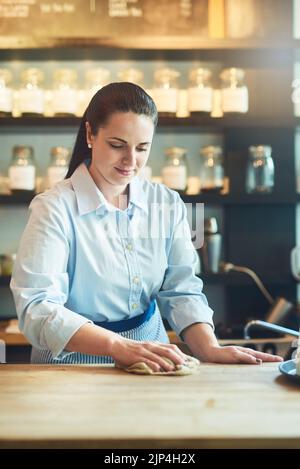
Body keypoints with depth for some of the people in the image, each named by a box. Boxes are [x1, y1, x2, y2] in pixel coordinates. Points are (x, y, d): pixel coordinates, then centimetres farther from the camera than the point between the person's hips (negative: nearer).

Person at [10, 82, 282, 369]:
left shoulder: (168, 205, 6)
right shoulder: (54, 208, -9)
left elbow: (182, 291, 2)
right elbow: (37, 308, -19)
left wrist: (209, 348, -16)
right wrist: (120, 346, -31)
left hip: (152, 363, 3)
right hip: (73, 363, -2)